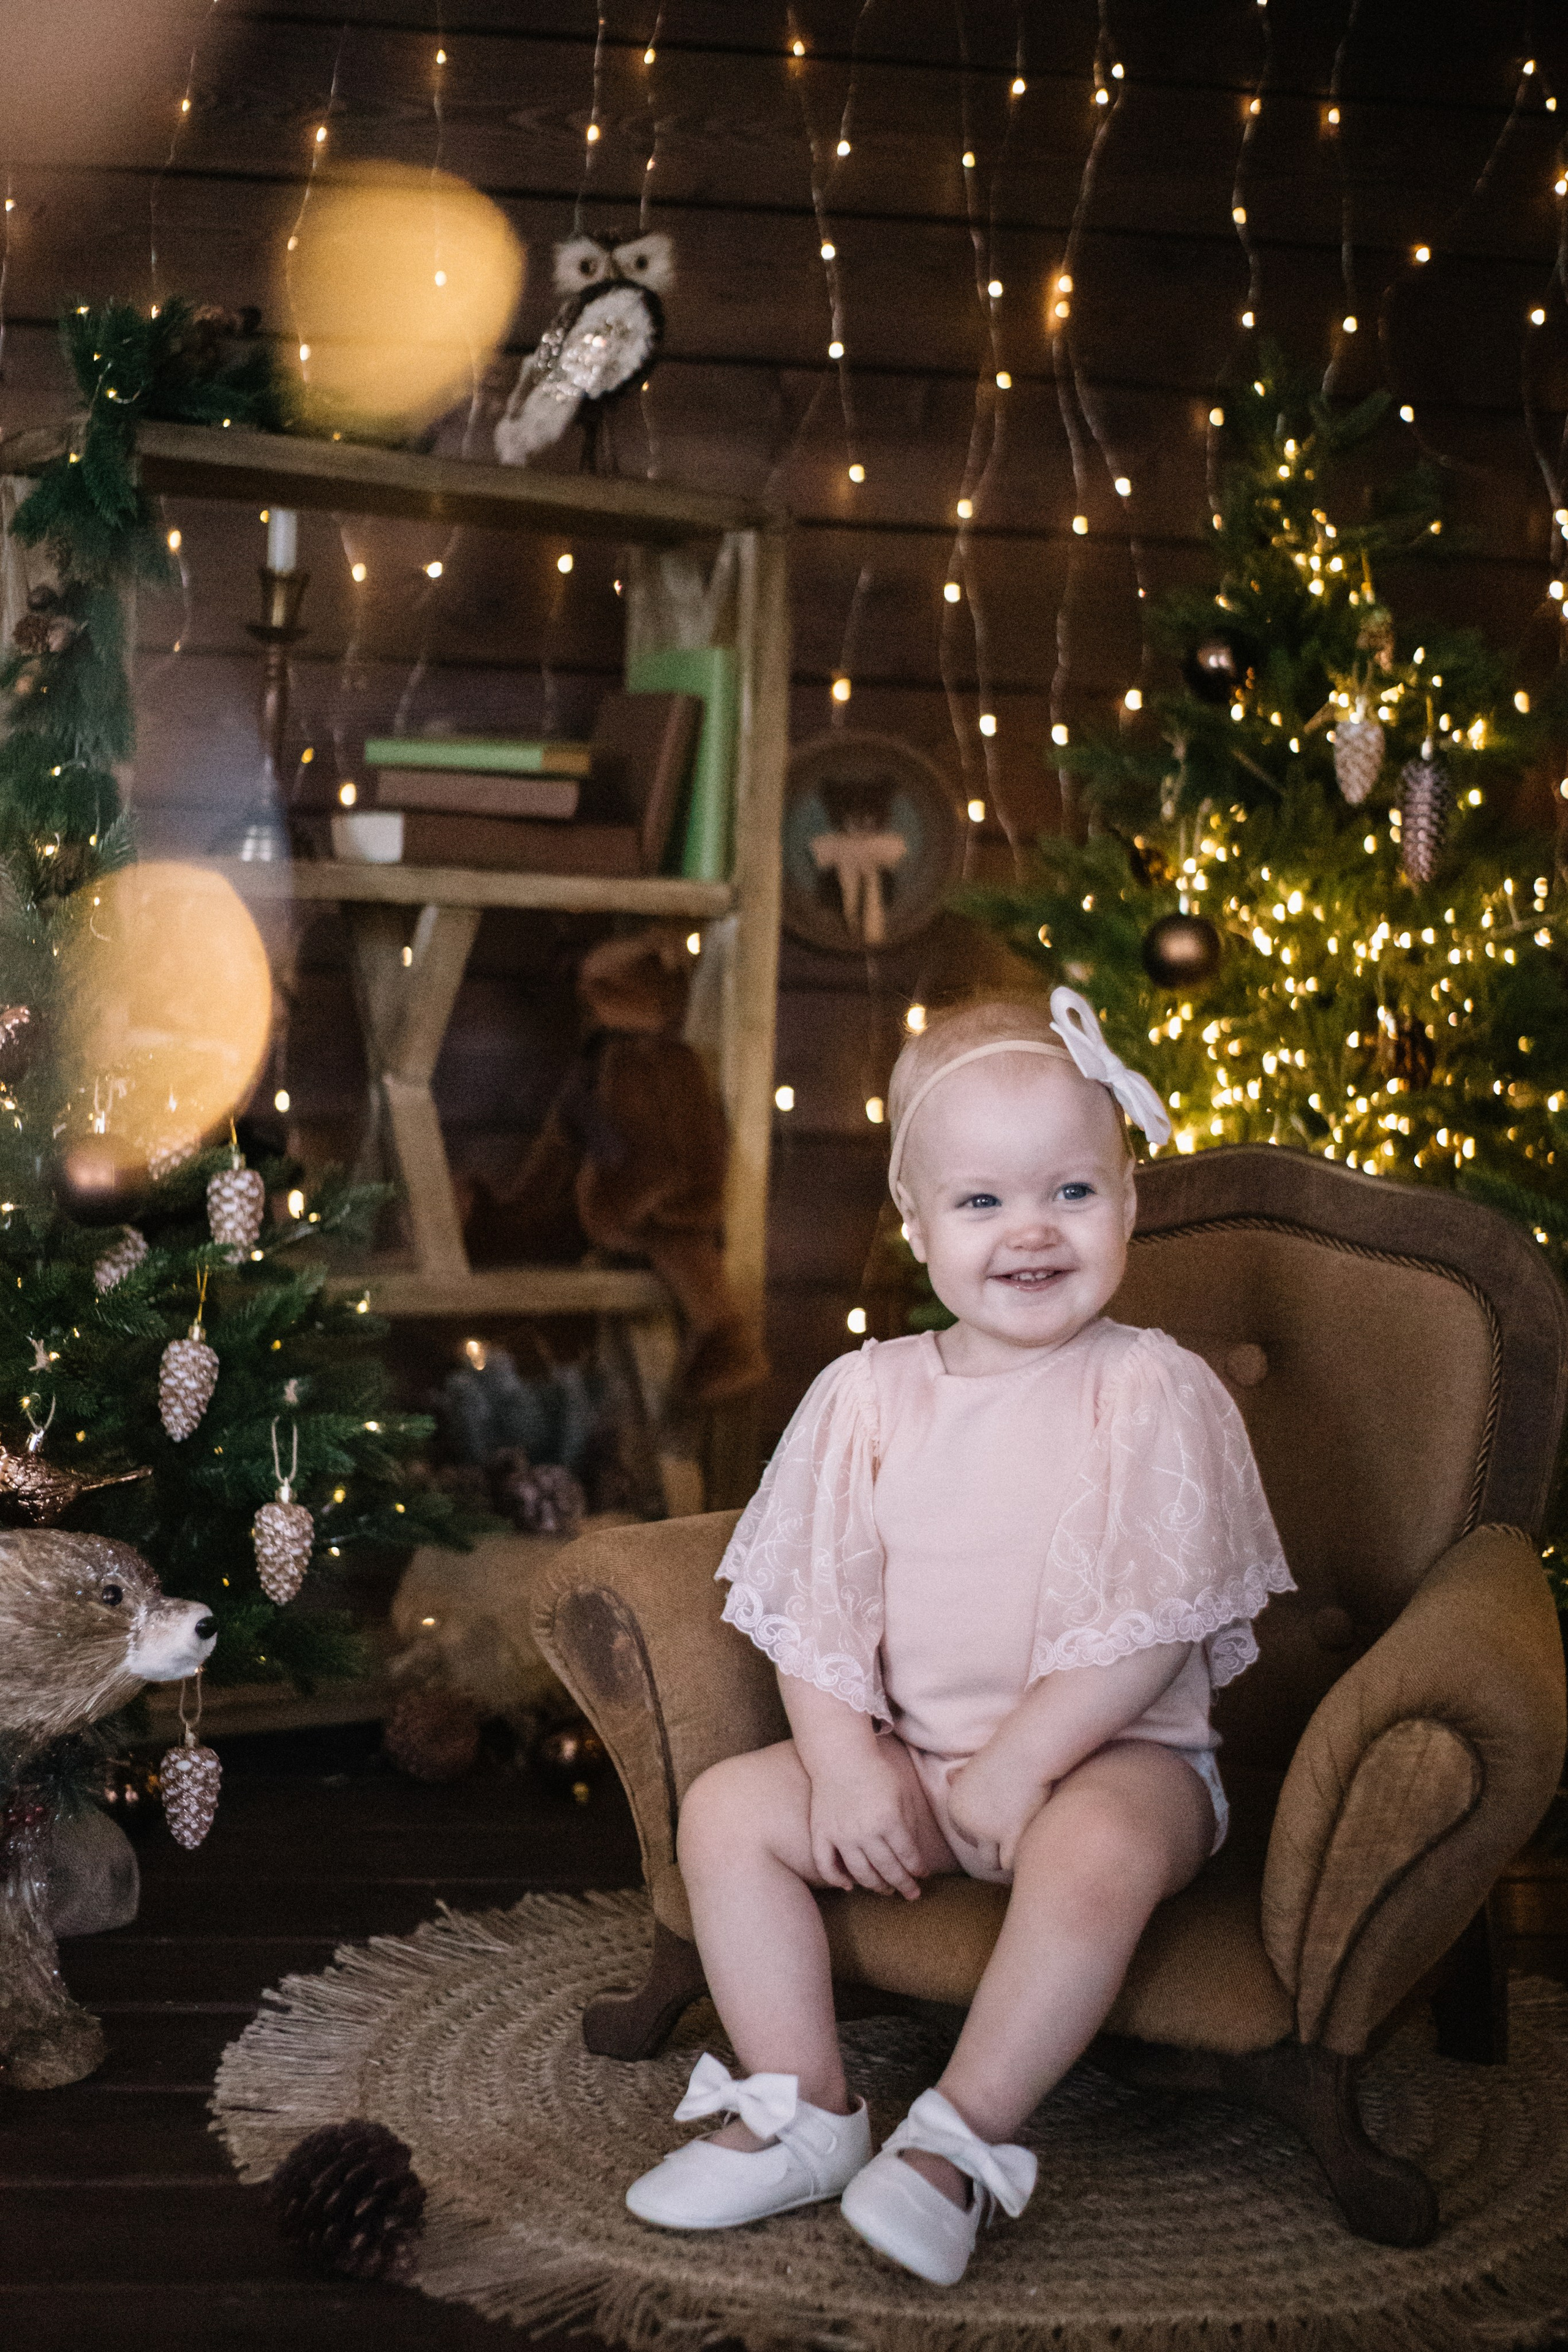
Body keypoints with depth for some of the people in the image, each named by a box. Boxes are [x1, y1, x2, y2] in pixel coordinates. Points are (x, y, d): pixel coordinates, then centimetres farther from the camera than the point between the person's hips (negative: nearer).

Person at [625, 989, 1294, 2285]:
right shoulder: (867, 1396, 2)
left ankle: (961, 2139, -19)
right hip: (908, 1754, 5)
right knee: (728, 1808, -8)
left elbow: (1153, 1622, -15)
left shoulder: (1155, 1393, -10)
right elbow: (813, 1599, 3)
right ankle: (803, 2113, 0)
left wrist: (1016, 1765, -19)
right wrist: (846, 1759, -11)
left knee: (1094, 1853, -35)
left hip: (1114, 1750, -5)